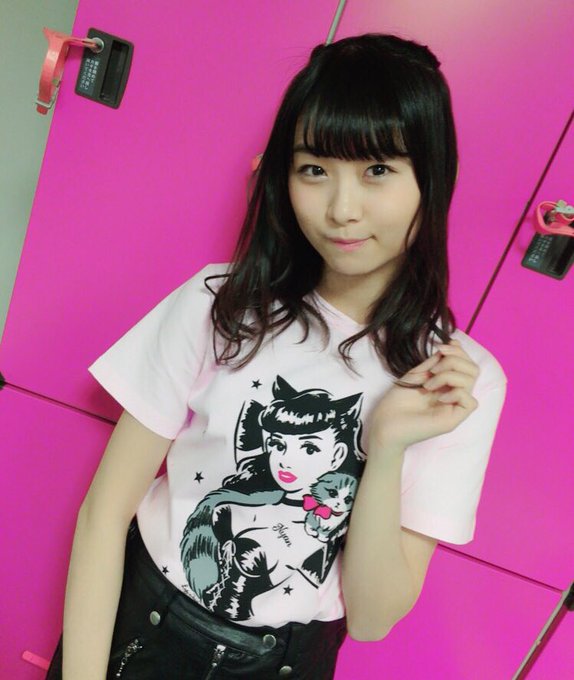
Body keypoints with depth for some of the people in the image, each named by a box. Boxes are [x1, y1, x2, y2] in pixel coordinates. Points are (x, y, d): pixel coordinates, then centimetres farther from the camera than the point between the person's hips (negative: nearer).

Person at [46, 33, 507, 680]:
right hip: (137, 628, 1)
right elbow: (104, 511, -11)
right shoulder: (217, 305, -15)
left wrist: (388, 448, -27)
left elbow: (371, 617, -14)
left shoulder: (464, 382, -14)